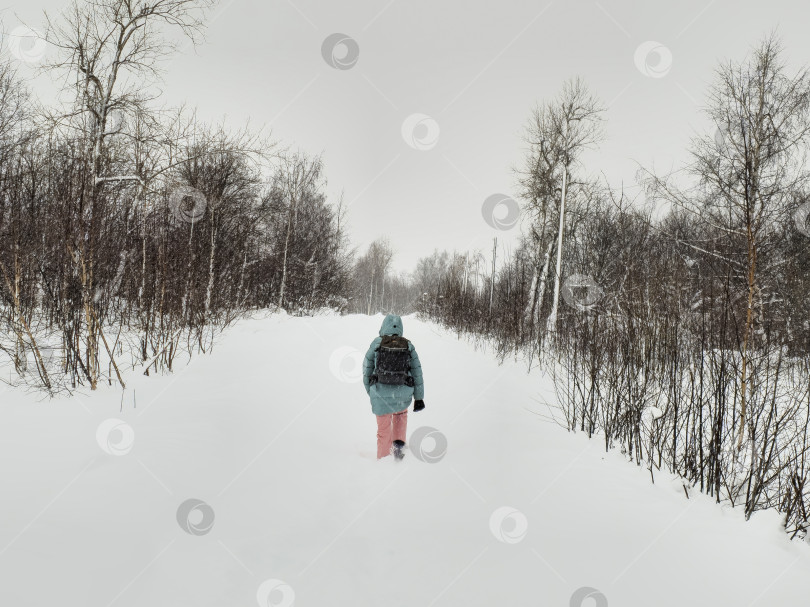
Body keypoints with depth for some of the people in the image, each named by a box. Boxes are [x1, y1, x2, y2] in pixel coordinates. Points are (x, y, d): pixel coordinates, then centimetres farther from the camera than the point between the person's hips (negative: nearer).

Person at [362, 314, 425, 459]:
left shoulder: (376, 344, -2)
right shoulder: (408, 346, 2)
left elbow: (367, 370, 4)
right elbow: (417, 372, 3)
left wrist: (370, 391, 18)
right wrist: (419, 398, 9)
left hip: (381, 394, -1)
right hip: (403, 395, 2)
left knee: (384, 429, 15)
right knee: (401, 414, 33)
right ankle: (398, 443, 17)